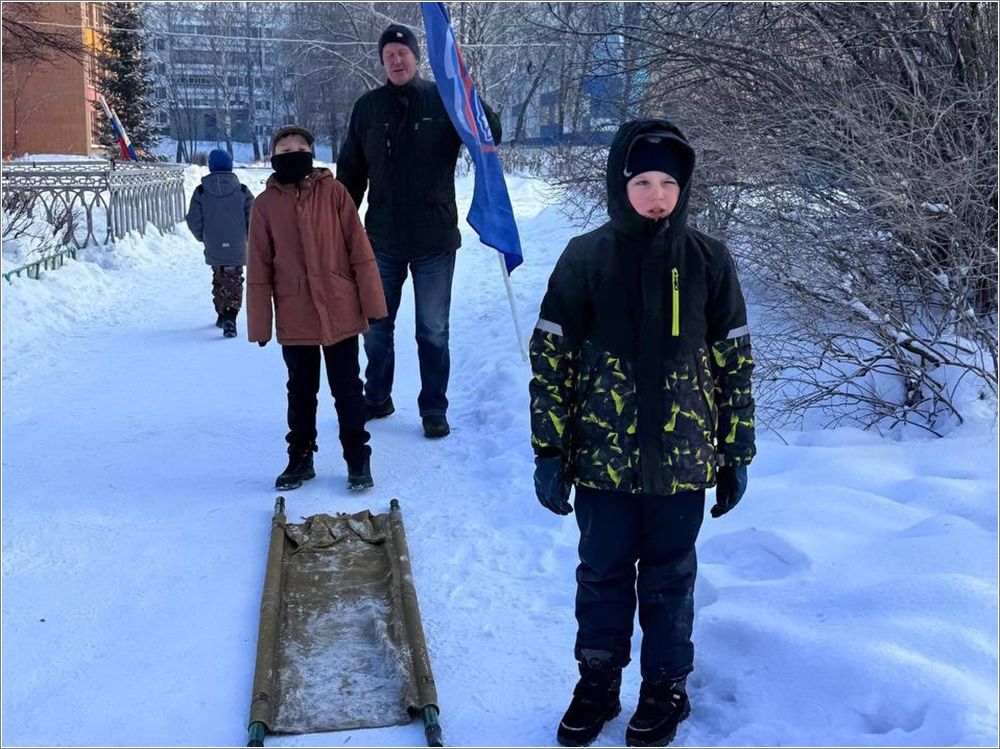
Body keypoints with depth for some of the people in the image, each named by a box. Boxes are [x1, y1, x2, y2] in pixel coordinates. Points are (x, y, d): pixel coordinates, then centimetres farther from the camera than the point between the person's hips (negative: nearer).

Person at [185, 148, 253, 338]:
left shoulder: (201, 192, -3)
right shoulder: (242, 191, -4)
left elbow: (194, 221, 0)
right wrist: (247, 238, 15)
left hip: (214, 249, 1)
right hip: (237, 249, -1)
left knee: (219, 281, 21)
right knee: (234, 282, 2)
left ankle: (222, 314, 28)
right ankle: (230, 317, -18)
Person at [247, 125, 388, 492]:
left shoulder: (333, 191, -2)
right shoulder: (266, 203, 0)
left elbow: (359, 249, -2)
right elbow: (259, 269, 2)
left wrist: (372, 302, -5)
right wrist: (259, 323, 1)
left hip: (340, 313, -1)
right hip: (294, 320, 1)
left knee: (347, 389, 8)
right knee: (301, 392, 15)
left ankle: (358, 458, 20)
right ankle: (300, 457, 28)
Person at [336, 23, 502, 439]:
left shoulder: (443, 99, -2)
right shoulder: (367, 108, 4)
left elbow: (491, 136, -9)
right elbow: (350, 172, 9)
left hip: (434, 239, -2)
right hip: (382, 240, 3)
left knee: (433, 331, 4)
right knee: (375, 327, 13)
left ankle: (434, 409, 16)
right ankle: (376, 399, 30)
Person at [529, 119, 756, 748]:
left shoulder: (709, 262, -3)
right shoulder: (585, 259, -5)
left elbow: (735, 362, 3)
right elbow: (551, 357, -2)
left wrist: (737, 454, 4)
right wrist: (550, 452, -3)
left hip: (682, 460, 0)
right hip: (603, 457, 0)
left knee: (669, 579, 13)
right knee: (603, 574, 14)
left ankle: (666, 689, 32)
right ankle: (598, 683, 33)